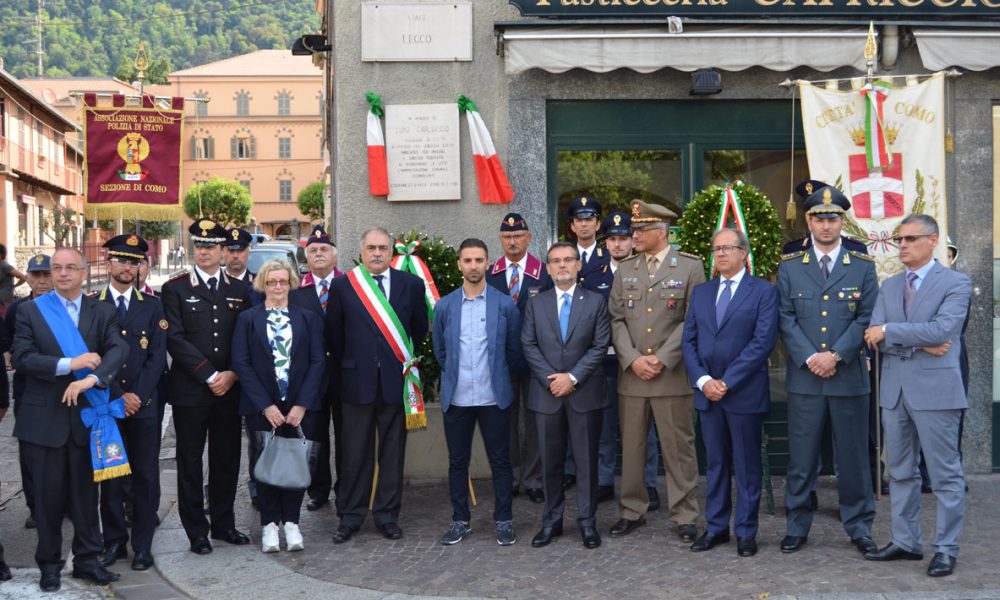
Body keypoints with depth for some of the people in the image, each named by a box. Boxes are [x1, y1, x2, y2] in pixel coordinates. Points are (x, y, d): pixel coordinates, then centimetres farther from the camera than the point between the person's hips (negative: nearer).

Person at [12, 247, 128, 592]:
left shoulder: (102, 312, 5)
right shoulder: (30, 311, 3)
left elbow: (118, 349, -10)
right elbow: (20, 357, -8)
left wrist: (91, 378, -27)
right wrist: (68, 364, -19)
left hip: (86, 413, 1)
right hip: (44, 418, -1)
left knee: (86, 491, 9)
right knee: (48, 495, 6)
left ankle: (87, 559, 20)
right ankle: (49, 564, 19)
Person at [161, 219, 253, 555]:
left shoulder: (239, 290, 10)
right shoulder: (175, 289, 0)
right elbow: (175, 339, -9)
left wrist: (232, 375, -7)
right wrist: (209, 376, -14)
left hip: (229, 389, 3)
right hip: (190, 389, -3)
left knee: (227, 459, 9)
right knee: (190, 461, 3)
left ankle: (223, 524, 22)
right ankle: (196, 530, 12)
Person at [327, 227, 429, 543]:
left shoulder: (411, 284, 3)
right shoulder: (342, 285, 2)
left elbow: (419, 329, 12)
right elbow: (334, 332, 9)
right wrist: (346, 367, 11)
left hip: (396, 381, 1)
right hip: (358, 381, -1)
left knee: (393, 452, 7)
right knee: (356, 453, 5)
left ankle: (387, 515, 18)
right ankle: (350, 516, 15)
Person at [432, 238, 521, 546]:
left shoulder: (506, 305, -1)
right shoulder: (444, 306, 3)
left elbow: (514, 350, 7)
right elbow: (440, 351, 13)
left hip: (494, 397, -1)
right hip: (456, 397, 2)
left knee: (500, 461, 5)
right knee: (457, 462, 9)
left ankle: (503, 521, 17)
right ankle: (460, 520, 21)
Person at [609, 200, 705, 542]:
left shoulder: (690, 267, 1)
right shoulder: (625, 272, 13)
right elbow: (616, 320, 7)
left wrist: (662, 359, -12)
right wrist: (632, 359, -8)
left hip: (673, 374, -3)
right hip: (631, 374, 4)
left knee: (678, 448, 2)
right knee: (631, 447, 9)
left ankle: (684, 516, 11)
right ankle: (632, 511, 20)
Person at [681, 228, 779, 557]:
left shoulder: (764, 292, -2)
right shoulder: (701, 292, 12)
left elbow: (763, 341, -12)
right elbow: (688, 341, 8)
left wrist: (727, 381, -15)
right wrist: (703, 380, -7)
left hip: (745, 392, -4)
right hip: (707, 392, 4)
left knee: (747, 465, 4)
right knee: (714, 463, 11)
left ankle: (745, 531, 13)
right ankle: (716, 527, 19)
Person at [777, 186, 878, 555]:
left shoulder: (863, 267, 5)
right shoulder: (789, 266, 6)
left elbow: (866, 318, -1)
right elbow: (787, 319, 1)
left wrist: (836, 356, -12)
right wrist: (810, 358, -11)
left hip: (849, 376, 0)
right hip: (804, 377, 0)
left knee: (853, 455, 7)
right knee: (801, 457, 4)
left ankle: (859, 527, 18)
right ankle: (796, 527, 15)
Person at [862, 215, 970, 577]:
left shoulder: (956, 283, -4)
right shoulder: (889, 286, 12)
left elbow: (943, 329, -19)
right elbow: (874, 337, 1)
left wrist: (889, 331, -13)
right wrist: (919, 344, -12)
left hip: (935, 389, -6)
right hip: (894, 389, 6)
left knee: (945, 474, 1)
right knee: (900, 472, 13)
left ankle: (946, 548, 10)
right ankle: (905, 542, 23)